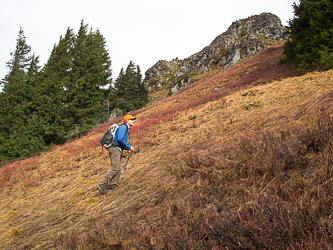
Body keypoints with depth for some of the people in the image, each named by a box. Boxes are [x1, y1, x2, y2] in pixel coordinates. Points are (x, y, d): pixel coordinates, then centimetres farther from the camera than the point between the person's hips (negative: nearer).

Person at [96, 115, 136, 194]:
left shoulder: (126, 129, 27)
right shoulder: (123, 127, -4)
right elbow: (120, 139, -19)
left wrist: (128, 148, 16)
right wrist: (129, 147, -12)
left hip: (117, 150, 11)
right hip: (115, 149, -11)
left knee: (118, 169, 2)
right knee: (115, 167, -21)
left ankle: (111, 186, -2)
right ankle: (101, 185, -25)